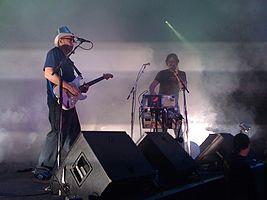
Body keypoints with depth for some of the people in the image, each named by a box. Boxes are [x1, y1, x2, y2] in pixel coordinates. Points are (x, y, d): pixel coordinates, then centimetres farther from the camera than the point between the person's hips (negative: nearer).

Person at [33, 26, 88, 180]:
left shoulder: (67, 59, 25)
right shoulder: (54, 53, -5)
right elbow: (49, 74, -19)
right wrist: (69, 87, -20)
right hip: (58, 100, -10)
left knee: (74, 133, 13)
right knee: (58, 133, -13)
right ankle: (42, 169, -9)